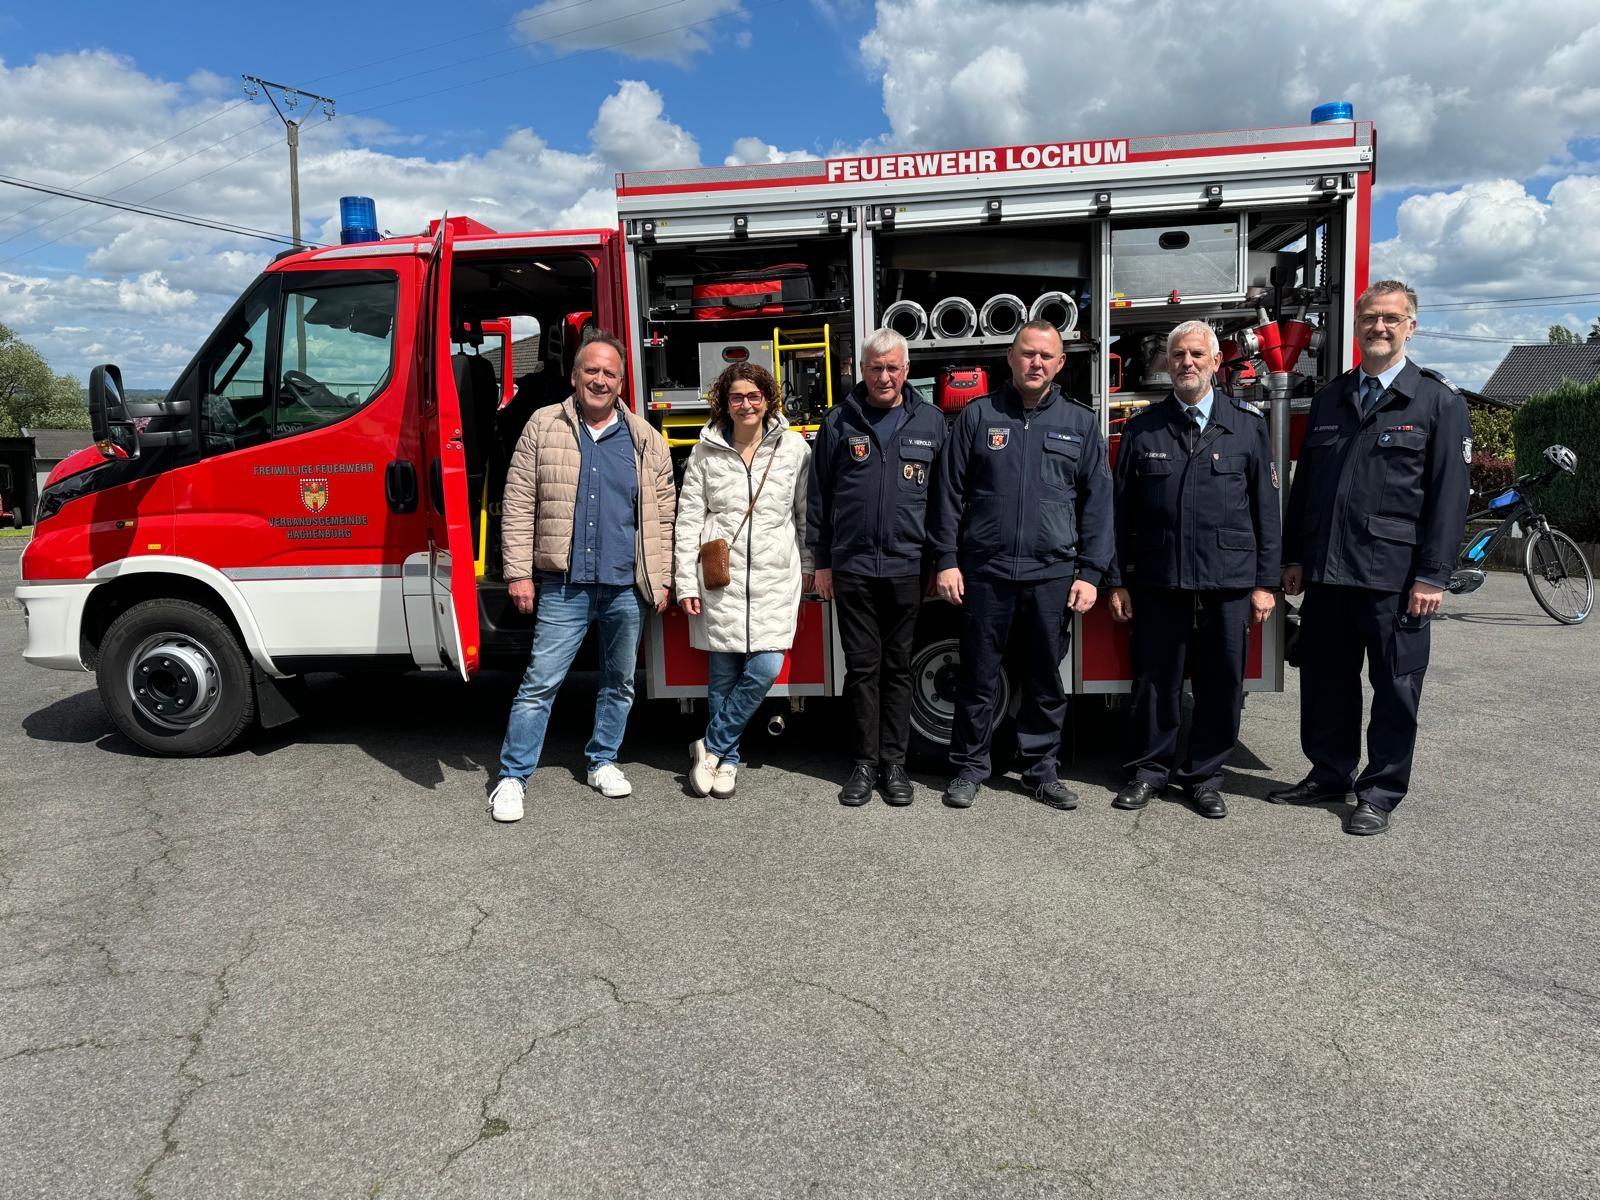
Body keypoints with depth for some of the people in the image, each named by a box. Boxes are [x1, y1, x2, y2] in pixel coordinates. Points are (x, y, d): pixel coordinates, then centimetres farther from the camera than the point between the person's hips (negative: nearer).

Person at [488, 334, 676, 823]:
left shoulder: (646, 440, 7)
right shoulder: (543, 427, 3)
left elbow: (663, 515, 8)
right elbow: (518, 506, 0)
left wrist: (661, 580, 2)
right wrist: (519, 573, -5)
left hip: (628, 587, 2)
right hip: (564, 585, -2)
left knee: (620, 682, 13)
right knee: (541, 682, -2)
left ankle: (602, 761, 30)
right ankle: (512, 777, 8)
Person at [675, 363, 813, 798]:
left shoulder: (794, 447, 2)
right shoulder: (706, 451, 3)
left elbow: (807, 511, 11)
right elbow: (688, 519, 3)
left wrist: (809, 566, 12)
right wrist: (686, 584, -1)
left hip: (775, 576, 0)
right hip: (720, 576, 0)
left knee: (766, 668, -9)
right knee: (723, 673, 4)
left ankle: (710, 747, 9)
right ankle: (727, 758, 21)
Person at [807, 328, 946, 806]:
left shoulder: (931, 422, 6)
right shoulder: (839, 422, 4)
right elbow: (818, 496, 7)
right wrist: (822, 561, 4)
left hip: (908, 567, 0)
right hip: (852, 568, 0)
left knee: (898, 667, 8)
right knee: (862, 667, 5)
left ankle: (894, 762, 17)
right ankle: (865, 762, 15)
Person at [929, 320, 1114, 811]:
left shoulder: (1080, 424, 8)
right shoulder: (978, 416, 5)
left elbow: (1097, 503, 7)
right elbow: (950, 492, 3)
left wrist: (1090, 573, 0)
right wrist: (946, 561, -3)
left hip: (1052, 574, 1)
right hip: (985, 570, -1)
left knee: (1046, 678, 9)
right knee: (978, 674, 6)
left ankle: (1041, 769, 22)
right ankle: (969, 766, 19)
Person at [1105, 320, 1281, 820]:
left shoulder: (1248, 424, 6)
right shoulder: (1142, 428, 7)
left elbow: (1265, 508, 5)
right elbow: (1120, 510, 6)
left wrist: (1265, 583, 0)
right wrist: (1118, 581, 2)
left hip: (1229, 581, 0)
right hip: (1157, 581, 0)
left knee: (1221, 685, 6)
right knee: (1155, 680, 7)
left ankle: (1204, 776, 21)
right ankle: (1149, 770, 22)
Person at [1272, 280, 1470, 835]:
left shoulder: (1439, 401, 0)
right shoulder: (1329, 398, 13)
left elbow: (1449, 494, -6)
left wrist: (1432, 576, -12)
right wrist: (1294, 557, 10)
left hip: (1394, 575, -4)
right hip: (1327, 570, 5)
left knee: (1395, 687, 4)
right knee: (1326, 680, 12)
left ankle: (1380, 793, 16)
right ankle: (1330, 774, 27)